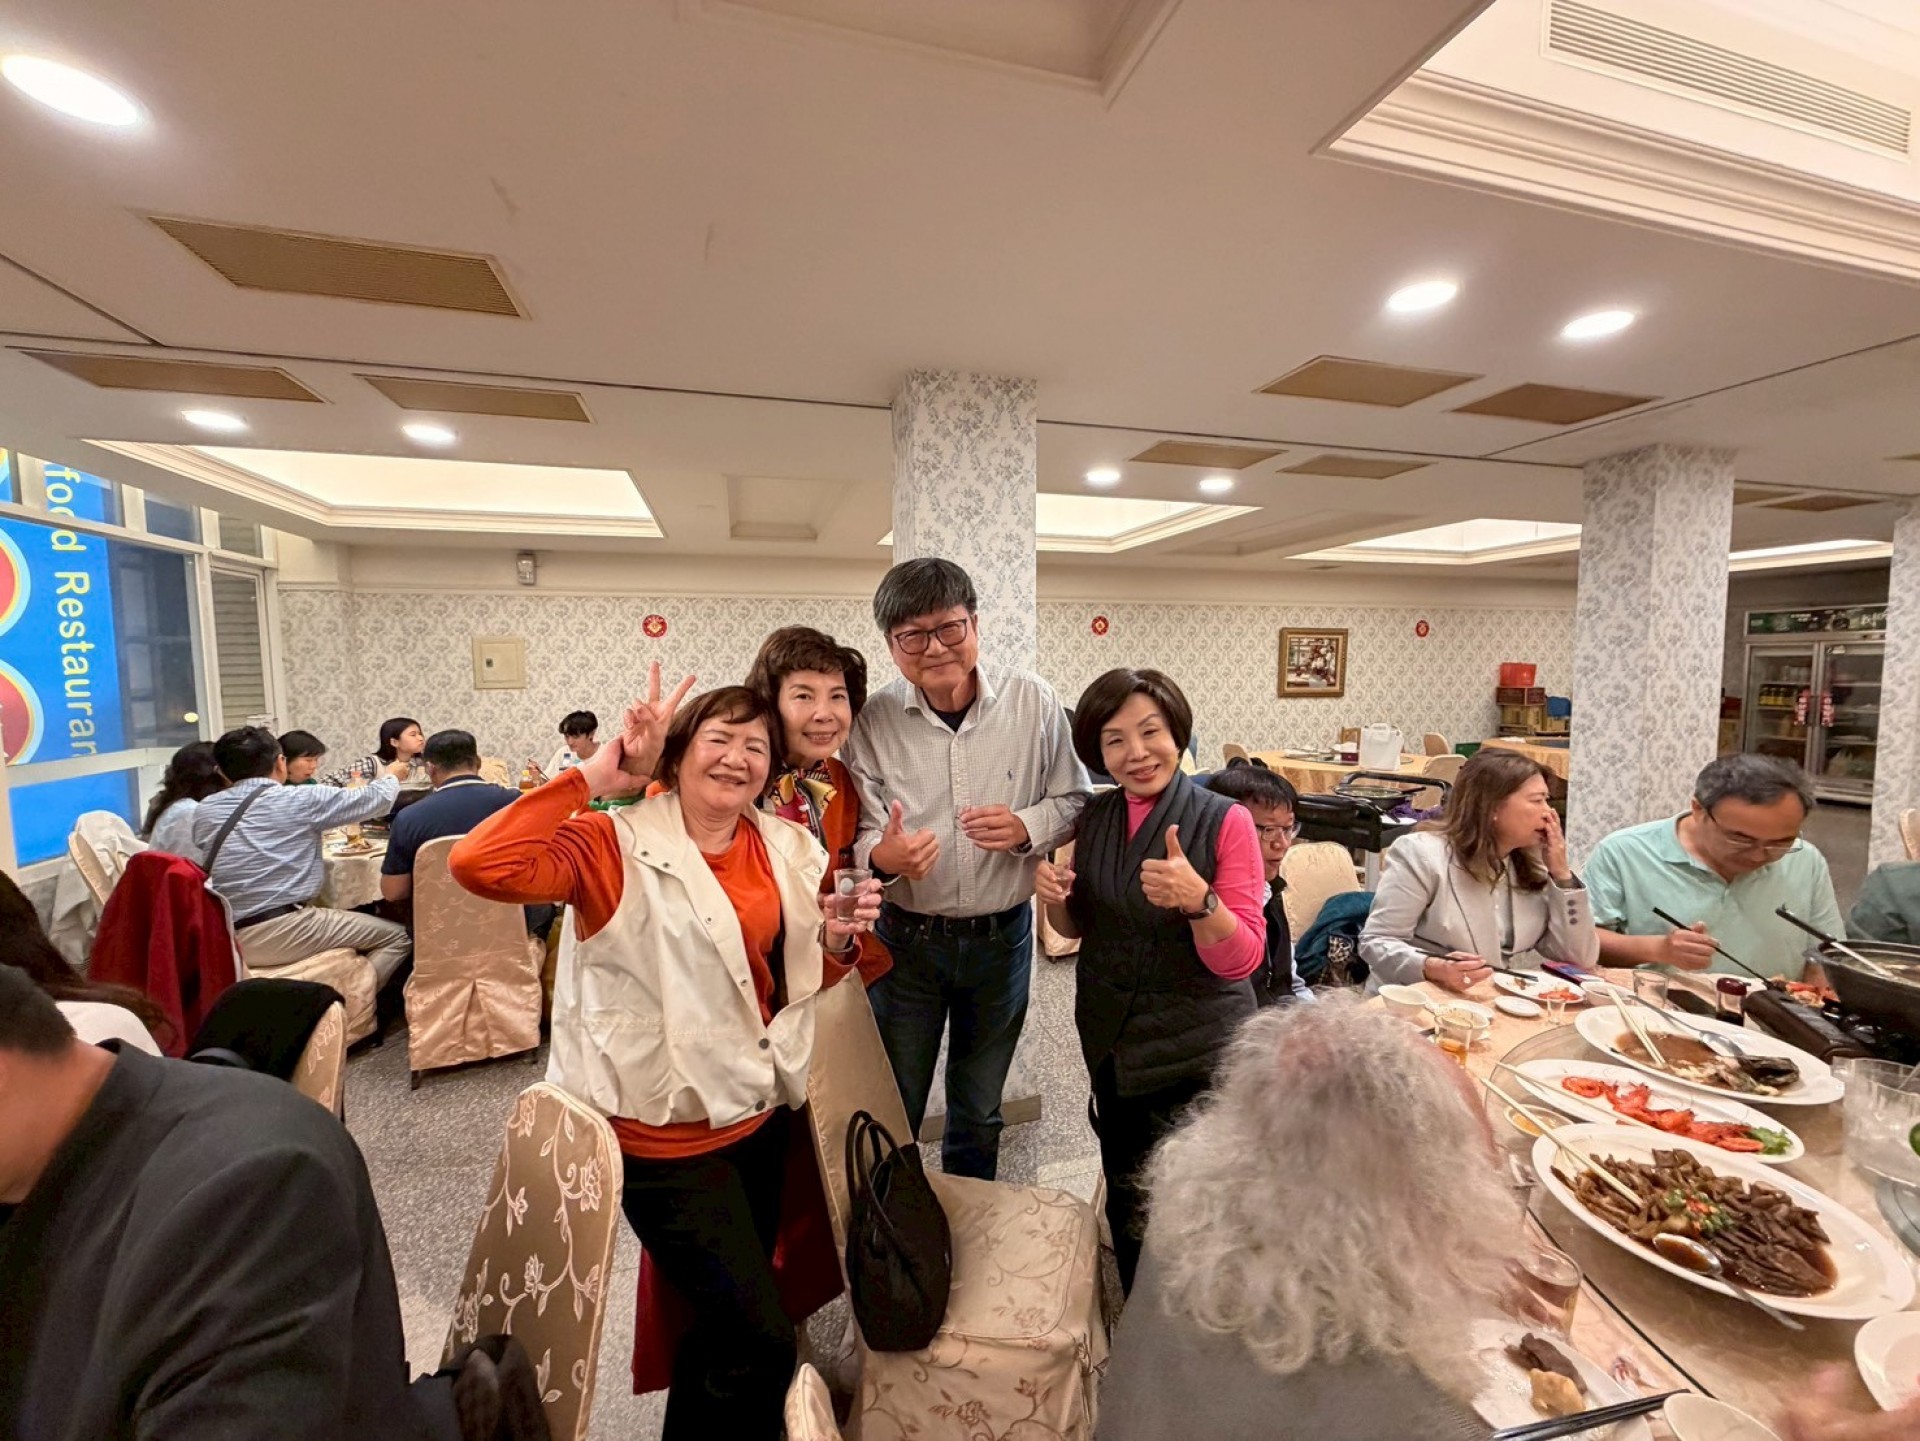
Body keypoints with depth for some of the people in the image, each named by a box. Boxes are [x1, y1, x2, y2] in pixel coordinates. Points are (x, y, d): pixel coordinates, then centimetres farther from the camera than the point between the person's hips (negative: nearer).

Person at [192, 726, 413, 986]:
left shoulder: (204, 810, 9)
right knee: (396, 937, 5)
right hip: (280, 934, -7)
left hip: (224, 938, 7)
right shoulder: (301, 799, -8)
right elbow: (372, 799, 6)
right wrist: (391, 776, 28)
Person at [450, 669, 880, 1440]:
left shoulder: (789, 851, -1)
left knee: (728, 1315, 27)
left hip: (762, 1113, 6)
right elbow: (480, 865, -32)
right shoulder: (617, 845, -17)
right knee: (761, 1338, 1)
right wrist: (594, 775, -29)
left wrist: (840, 939, -11)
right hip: (670, 1128, -6)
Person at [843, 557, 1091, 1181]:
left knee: (980, 1114, 23)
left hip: (1002, 937, 1)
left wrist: (1027, 827, -19)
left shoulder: (1033, 701, -9)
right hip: (906, 939, -1)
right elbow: (859, 835, -6)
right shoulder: (873, 722, -10)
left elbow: (1074, 800, 1)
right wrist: (882, 855, -29)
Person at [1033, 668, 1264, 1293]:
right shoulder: (1094, 818, -2)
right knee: (1126, 1198, 21)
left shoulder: (1225, 820, -15)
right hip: (1111, 1036, 5)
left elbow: (1243, 959, -17)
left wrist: (1198, 899, -36)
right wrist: (1054, 897, -13)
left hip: (1198, 1046, -4)